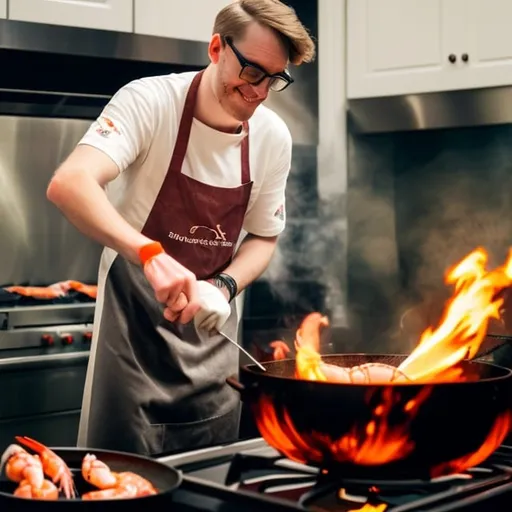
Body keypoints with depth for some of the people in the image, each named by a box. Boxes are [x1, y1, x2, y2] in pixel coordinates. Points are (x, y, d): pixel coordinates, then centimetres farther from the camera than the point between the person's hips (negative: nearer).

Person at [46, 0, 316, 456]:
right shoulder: (149, 102, -17)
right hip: (133, 321, -4)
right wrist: (149, 252, -47)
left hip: (212, 332, 4)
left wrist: (223, 287, -10)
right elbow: (69, 185, -32)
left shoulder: (273, 138, -3)